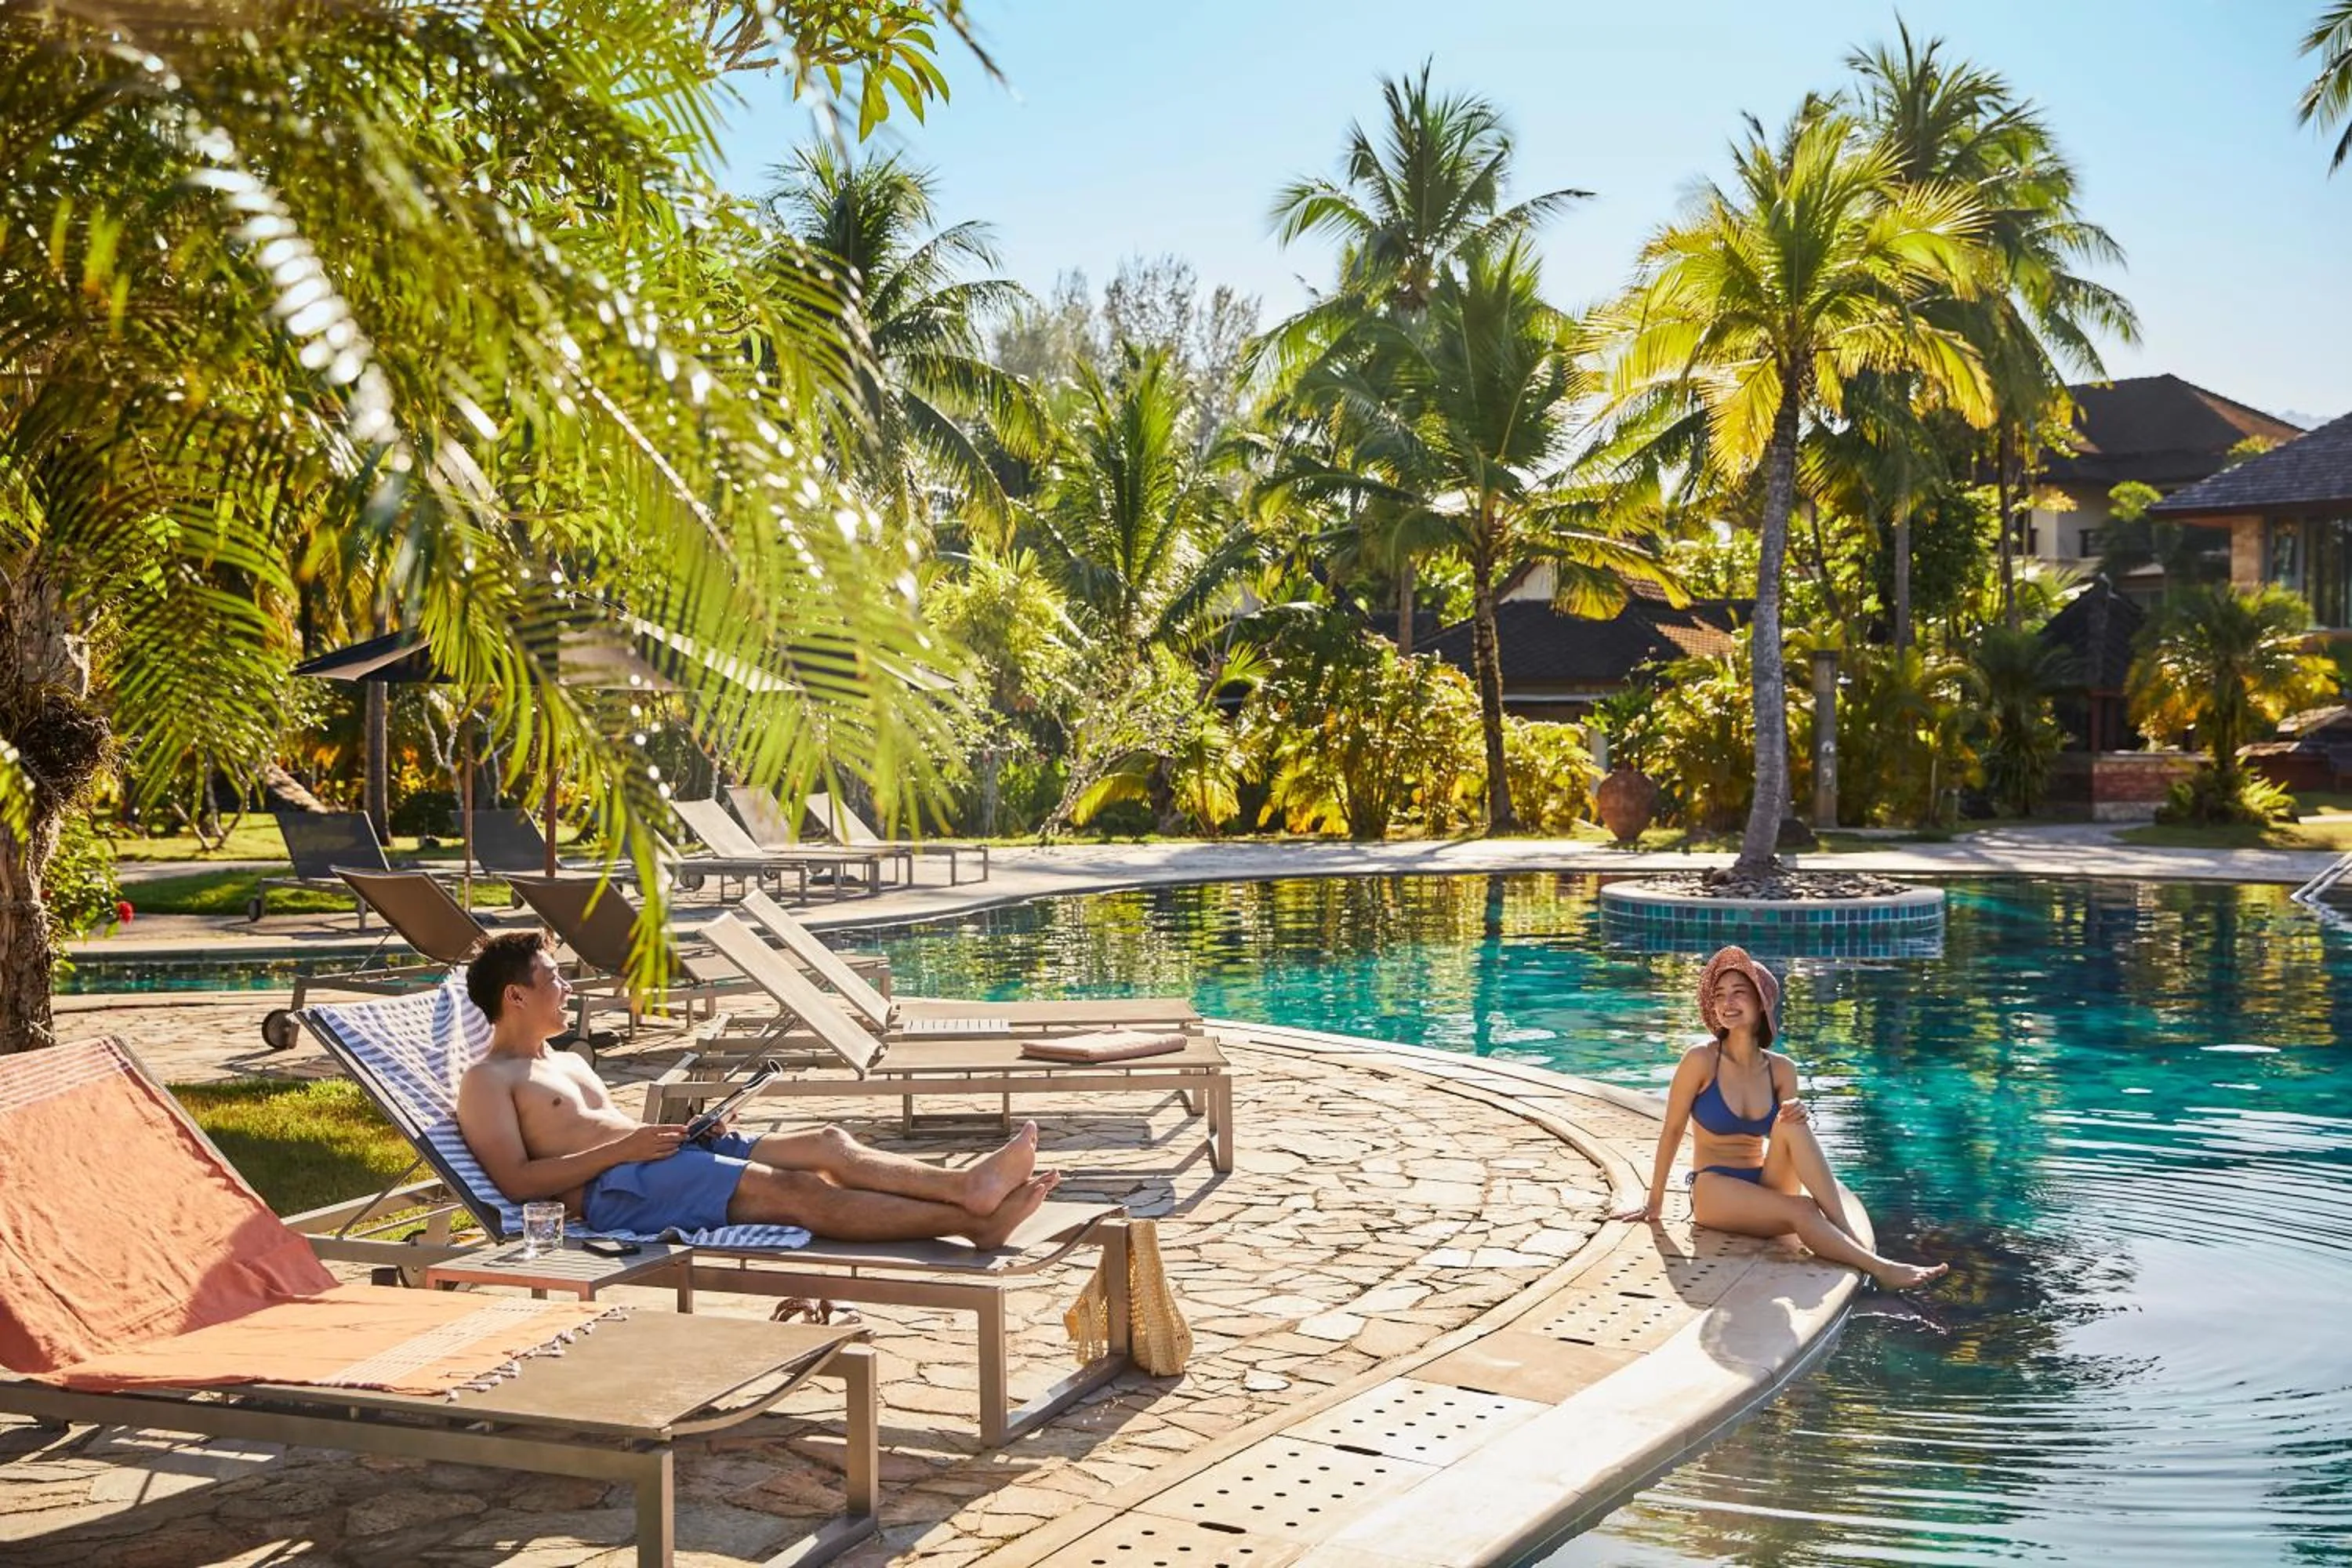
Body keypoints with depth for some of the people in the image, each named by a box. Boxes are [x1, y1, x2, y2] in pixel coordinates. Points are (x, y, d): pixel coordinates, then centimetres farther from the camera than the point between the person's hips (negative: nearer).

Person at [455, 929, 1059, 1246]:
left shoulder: (569, 1064, 30)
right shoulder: (486, 1082, 2)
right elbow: (516, 1180, -11)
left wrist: (689, 1129, 9)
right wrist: (623, 1148, -16)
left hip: (668, 1158, 9)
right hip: (613, 1193, -9)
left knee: (825, 1143, -12)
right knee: (796, 1190, -26)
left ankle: (967, 1186, -30)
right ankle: (972, 1220, -37)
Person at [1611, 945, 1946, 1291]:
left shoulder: (1781, 1070, 2)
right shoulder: (1702, 1060, -10)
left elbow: (1791, 1142, 6)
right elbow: (1672, 1130, -4)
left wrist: (1798, 1118, -19)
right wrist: (1655, 1203, 1)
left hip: (1767, 1187, 4)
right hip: (1715, 1191, -4)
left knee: (1793, 1126, -26)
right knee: (1800, 1212, -33)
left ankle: (1848, 1233, -34)